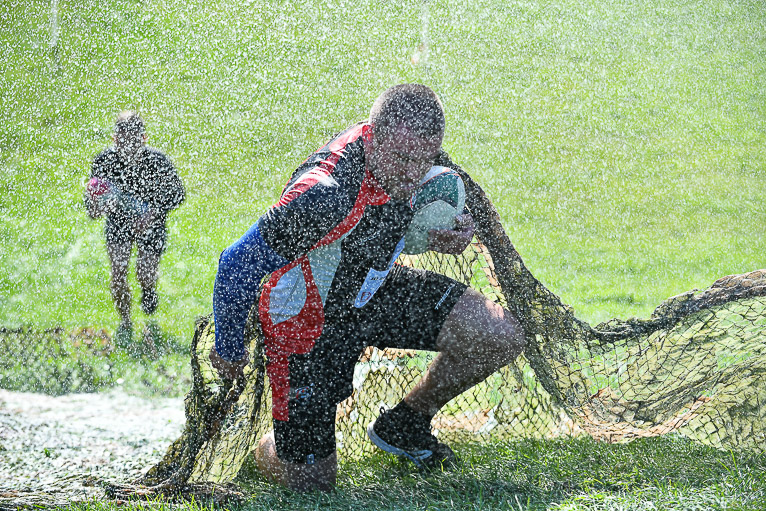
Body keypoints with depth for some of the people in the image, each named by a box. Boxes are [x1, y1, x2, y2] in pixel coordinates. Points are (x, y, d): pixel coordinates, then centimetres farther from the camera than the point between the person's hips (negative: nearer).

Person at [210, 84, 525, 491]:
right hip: (309, 319, -6)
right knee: (310, 481, -3)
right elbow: (237, 266, -30)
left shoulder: (411, 149, -16)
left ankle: (402, 426, 14)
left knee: (501, 336, -11)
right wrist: (228, 350, -14)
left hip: (375, 291, 6)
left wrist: (451, 235, -13)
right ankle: (265, 449, 36)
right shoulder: (326, 194, -39)